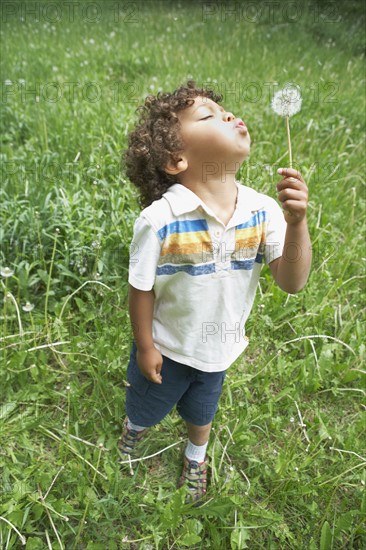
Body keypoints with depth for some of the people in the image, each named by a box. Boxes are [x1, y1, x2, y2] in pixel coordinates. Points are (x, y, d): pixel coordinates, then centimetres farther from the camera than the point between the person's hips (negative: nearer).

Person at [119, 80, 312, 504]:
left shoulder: (263, 210, -19)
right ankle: (133, 428, 67)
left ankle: (196, 458, 66)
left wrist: (296, 221, -37)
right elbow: (141, 289, -18)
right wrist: (144, 347, -8)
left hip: (220, 349, 3)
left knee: (201, 411, 31)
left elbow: (291, 282, -22)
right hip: (167, 348, -2)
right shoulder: (159, 219, -30)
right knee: (147, 405, 28)